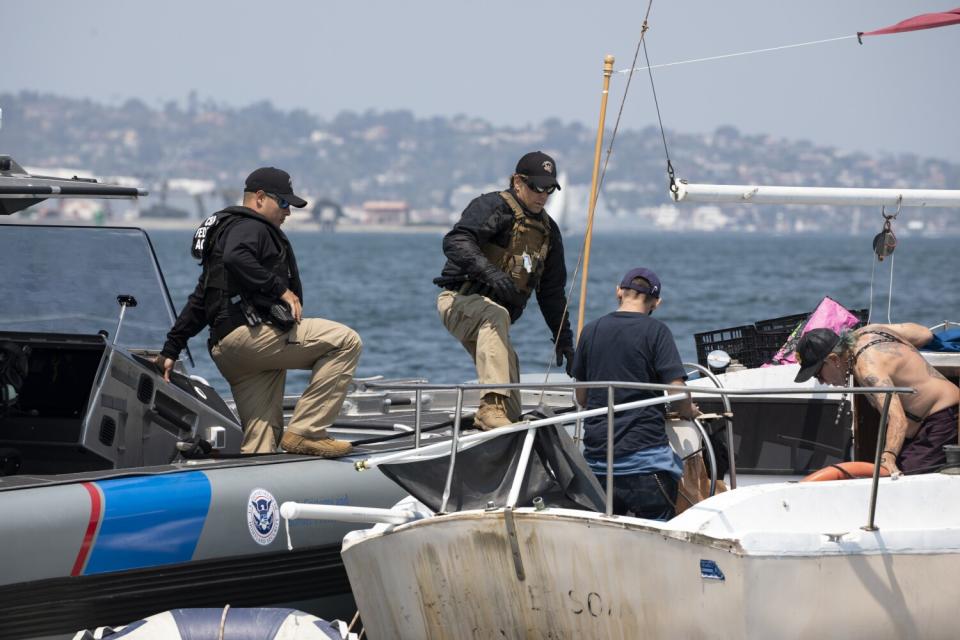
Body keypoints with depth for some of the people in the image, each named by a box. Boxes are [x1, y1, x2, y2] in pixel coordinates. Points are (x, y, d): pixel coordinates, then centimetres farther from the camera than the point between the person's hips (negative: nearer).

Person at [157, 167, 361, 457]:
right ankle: (304, 432, -21)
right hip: (250, 332, -11)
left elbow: (198, 302, 32)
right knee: (346, 341, -15)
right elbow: (237, 259, -24)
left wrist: (171, 350, 30)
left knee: (259, 445, 5)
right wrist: (281, 290, -18)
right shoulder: (250, 227, 1)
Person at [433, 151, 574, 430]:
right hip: (460, 300, -8)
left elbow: (552, 291, 24)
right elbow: (455, 242, -26)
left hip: (492, 314, 8)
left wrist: (563, 339, 20)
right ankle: (491, 405, -52)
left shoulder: (548, 230, 16)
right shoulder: (493, 206, -9)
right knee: (494, 315, -41)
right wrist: (489, 272, -41)